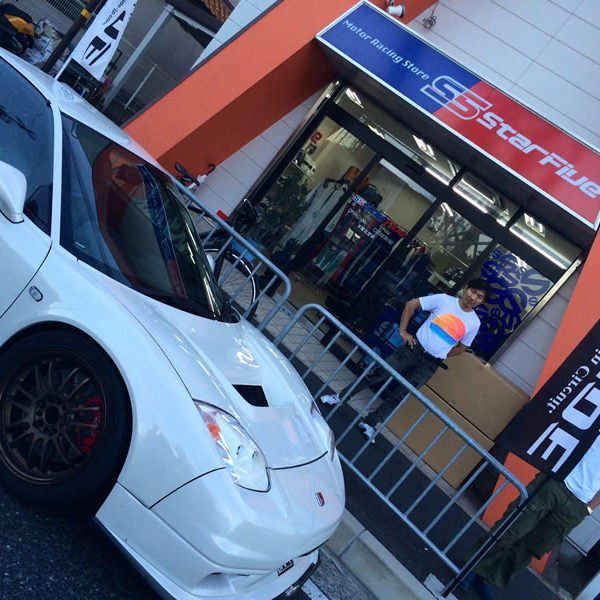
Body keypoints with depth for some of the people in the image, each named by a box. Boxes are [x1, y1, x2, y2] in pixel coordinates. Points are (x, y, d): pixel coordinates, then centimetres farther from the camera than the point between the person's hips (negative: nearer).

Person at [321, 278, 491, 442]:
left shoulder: (474, 323, 0)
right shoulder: (444, 300, -6)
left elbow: (462, 347, 16)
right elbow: (411, 304, -1)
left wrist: (442, 355, 7)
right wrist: (403, 331, -5)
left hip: (430, 365, 1)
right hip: (414, 347, -1)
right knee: (377, 374, -1)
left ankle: (369, 424, 14)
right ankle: (339, 397, 13)